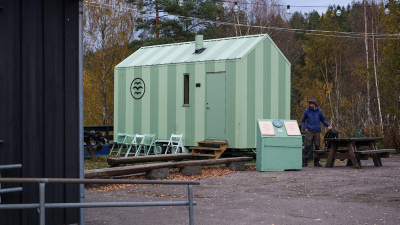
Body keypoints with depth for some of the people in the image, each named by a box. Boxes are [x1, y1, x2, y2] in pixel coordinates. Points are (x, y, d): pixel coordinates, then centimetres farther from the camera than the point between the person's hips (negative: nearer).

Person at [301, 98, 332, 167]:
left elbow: (323, 119, 17)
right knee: (307, 146, -9)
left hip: (317, 131, 2)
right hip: (309, 131, -2)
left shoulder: (319, 111, 6)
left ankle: (316, 161, 12)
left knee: (317, 146, 4)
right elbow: (303, 120, 14)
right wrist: (304, 128, -1)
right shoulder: (307, 111, 3)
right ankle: (304, 161, -6)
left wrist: (328, 125, 1)